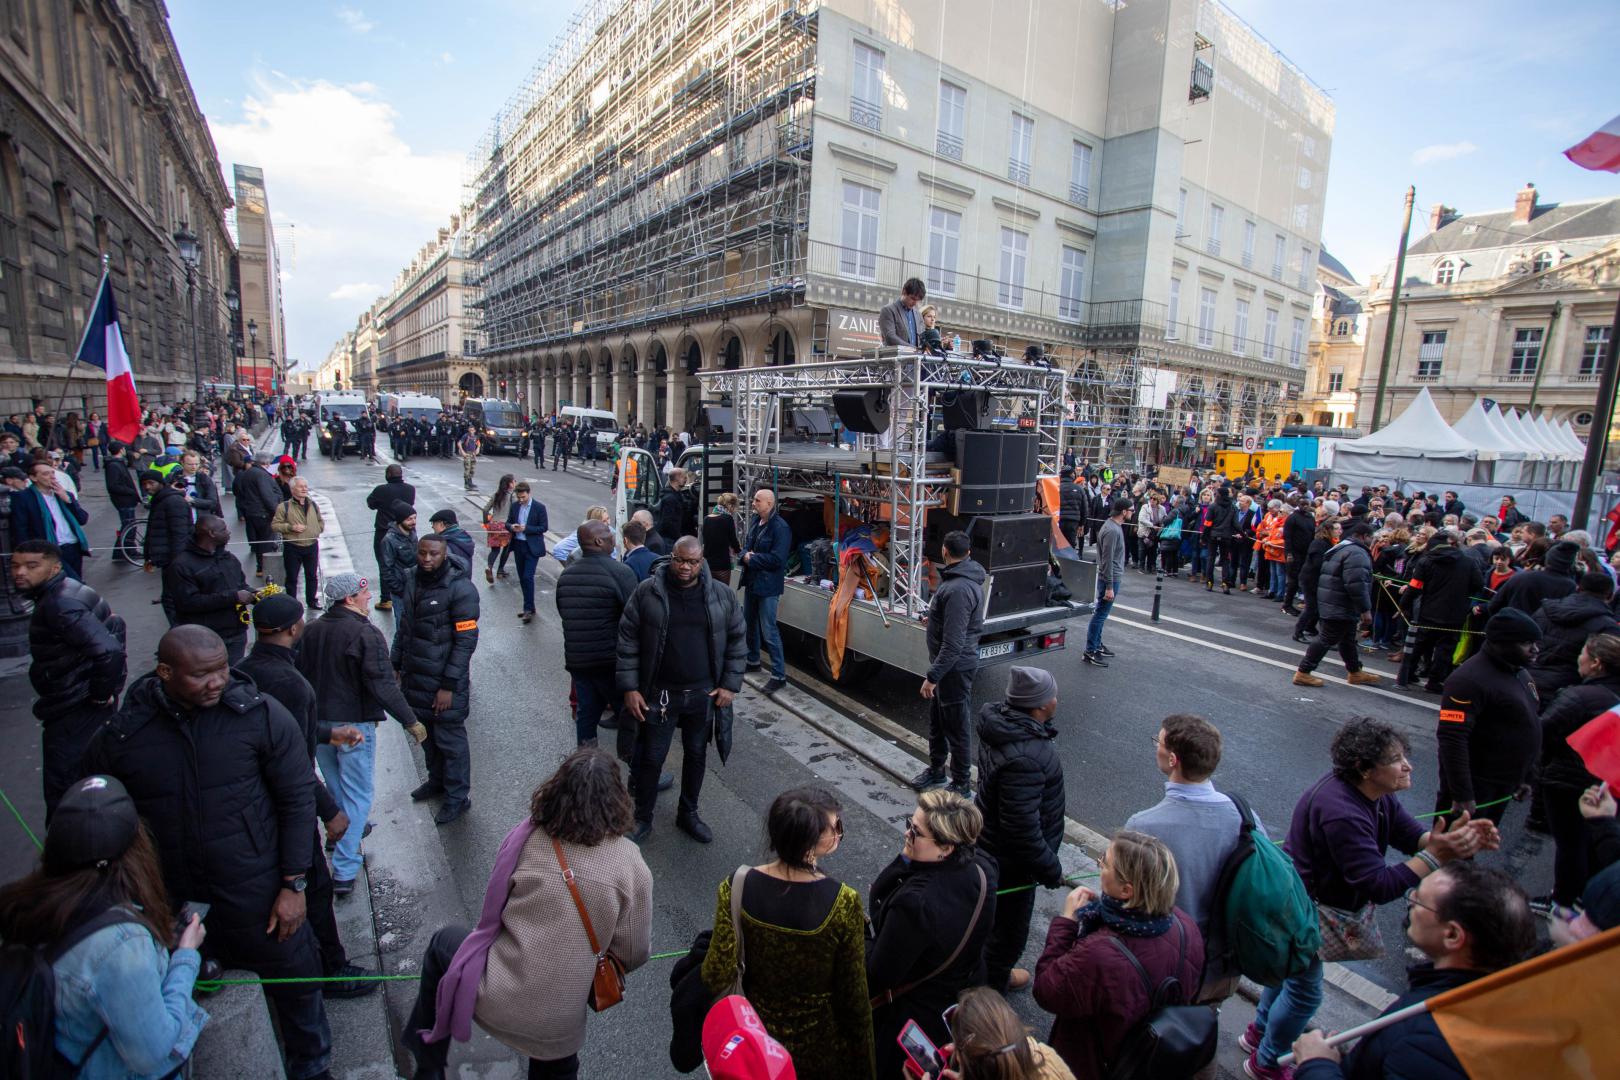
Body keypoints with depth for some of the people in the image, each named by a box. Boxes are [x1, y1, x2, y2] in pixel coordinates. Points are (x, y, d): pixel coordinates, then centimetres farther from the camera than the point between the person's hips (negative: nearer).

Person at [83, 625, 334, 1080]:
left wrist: (294, 884, -9)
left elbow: (297, 800, -9)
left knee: (295, 983, 16)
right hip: (169, 902, 1)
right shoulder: (119, 738, -10)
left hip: (259, 896, -1)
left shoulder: (262, 716, -15)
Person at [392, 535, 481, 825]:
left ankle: (458, 797, 19)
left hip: (445, 680, -7)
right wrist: (395, 665, 13)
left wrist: (449, 686, -18)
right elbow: (404, 626, 16)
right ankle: (437, 779, 41)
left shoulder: (460, 589, -18)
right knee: (425, 732, 20)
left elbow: (466, 641, -18)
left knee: (450, 740, 4)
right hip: (414, 676, 7)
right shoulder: (412, 581, 4)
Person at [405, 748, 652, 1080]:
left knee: (443, 943, 29)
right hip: (560, 1025, 0)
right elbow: (635, 954, -8)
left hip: (492, 998, 0)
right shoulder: (631, 865, -17)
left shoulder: (525, 838, -14)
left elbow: (494, 910, 3)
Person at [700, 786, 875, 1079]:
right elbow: (854, 995, -17)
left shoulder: (736, 887, -25)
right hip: (818, 1044, -1)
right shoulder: (843, 904, -30)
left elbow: (717, 978, -17)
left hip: (756, 1034, 2)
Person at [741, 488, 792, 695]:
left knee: (769, 631, -7)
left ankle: (779, 675, 1)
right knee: (750, 622, 22)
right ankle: (752, 660, 42)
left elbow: (777, 559, -24)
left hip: (768, 586, -9)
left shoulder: (780, 527, -18)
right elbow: (746, 544, 16)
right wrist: (746, 555, -7)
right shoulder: (756, 521, 8)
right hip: (751, 581, 9)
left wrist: (752, 558, -16)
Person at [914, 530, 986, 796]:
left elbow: (953, 644, -29)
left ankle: (961, 787, 19)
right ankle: (936, 770, 41)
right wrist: (934, 619, 34)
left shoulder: (957, 589, -27)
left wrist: (932, 677, -26)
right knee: (937, 720, 23)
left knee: (956, 729, 4)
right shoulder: (968, 579, 6)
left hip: (954, 667, -10)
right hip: (949, 665, 10)